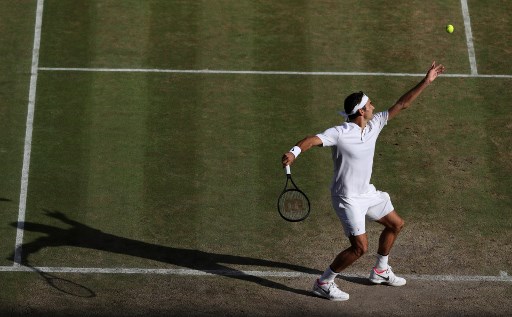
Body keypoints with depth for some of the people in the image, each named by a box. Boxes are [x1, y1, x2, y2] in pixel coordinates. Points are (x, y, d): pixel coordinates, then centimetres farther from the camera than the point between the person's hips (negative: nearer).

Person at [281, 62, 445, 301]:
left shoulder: (374, 124, -2)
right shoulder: (340, 134, -24)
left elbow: (401, 104, 3)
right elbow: (312, 140, -38)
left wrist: (425, 82, 0)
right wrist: (294, 152, -58)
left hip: (367, 192, 9)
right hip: (347, 198, -9)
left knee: (395, 224, 23)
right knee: (360, 247, -15)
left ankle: (380, 271, 42)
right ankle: (323, 283, 0)